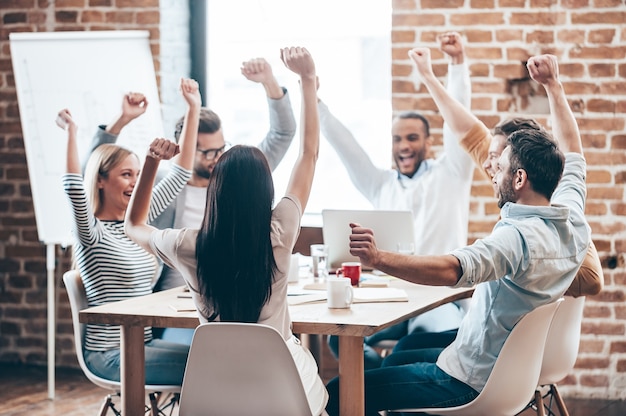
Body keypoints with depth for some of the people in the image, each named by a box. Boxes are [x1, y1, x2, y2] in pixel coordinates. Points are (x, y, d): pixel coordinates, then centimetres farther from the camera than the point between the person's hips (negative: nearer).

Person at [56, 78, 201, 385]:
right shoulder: (92, 232, -8)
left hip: (142, 344, 8)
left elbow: (179, 176, 13)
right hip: (109, 354, -8)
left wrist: (193, 110, 10)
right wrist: (72, 133, -35)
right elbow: (74, 191, -30)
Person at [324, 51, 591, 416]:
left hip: (473, 382, -10)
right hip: (513, 369, 10)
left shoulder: (518, 237, -28)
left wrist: (378, 258, -52)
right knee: (401, 359, 33)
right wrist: (553, 86, 21)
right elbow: (571, 151, 16)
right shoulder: (573, 221, -1)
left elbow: (452, 270, -46)